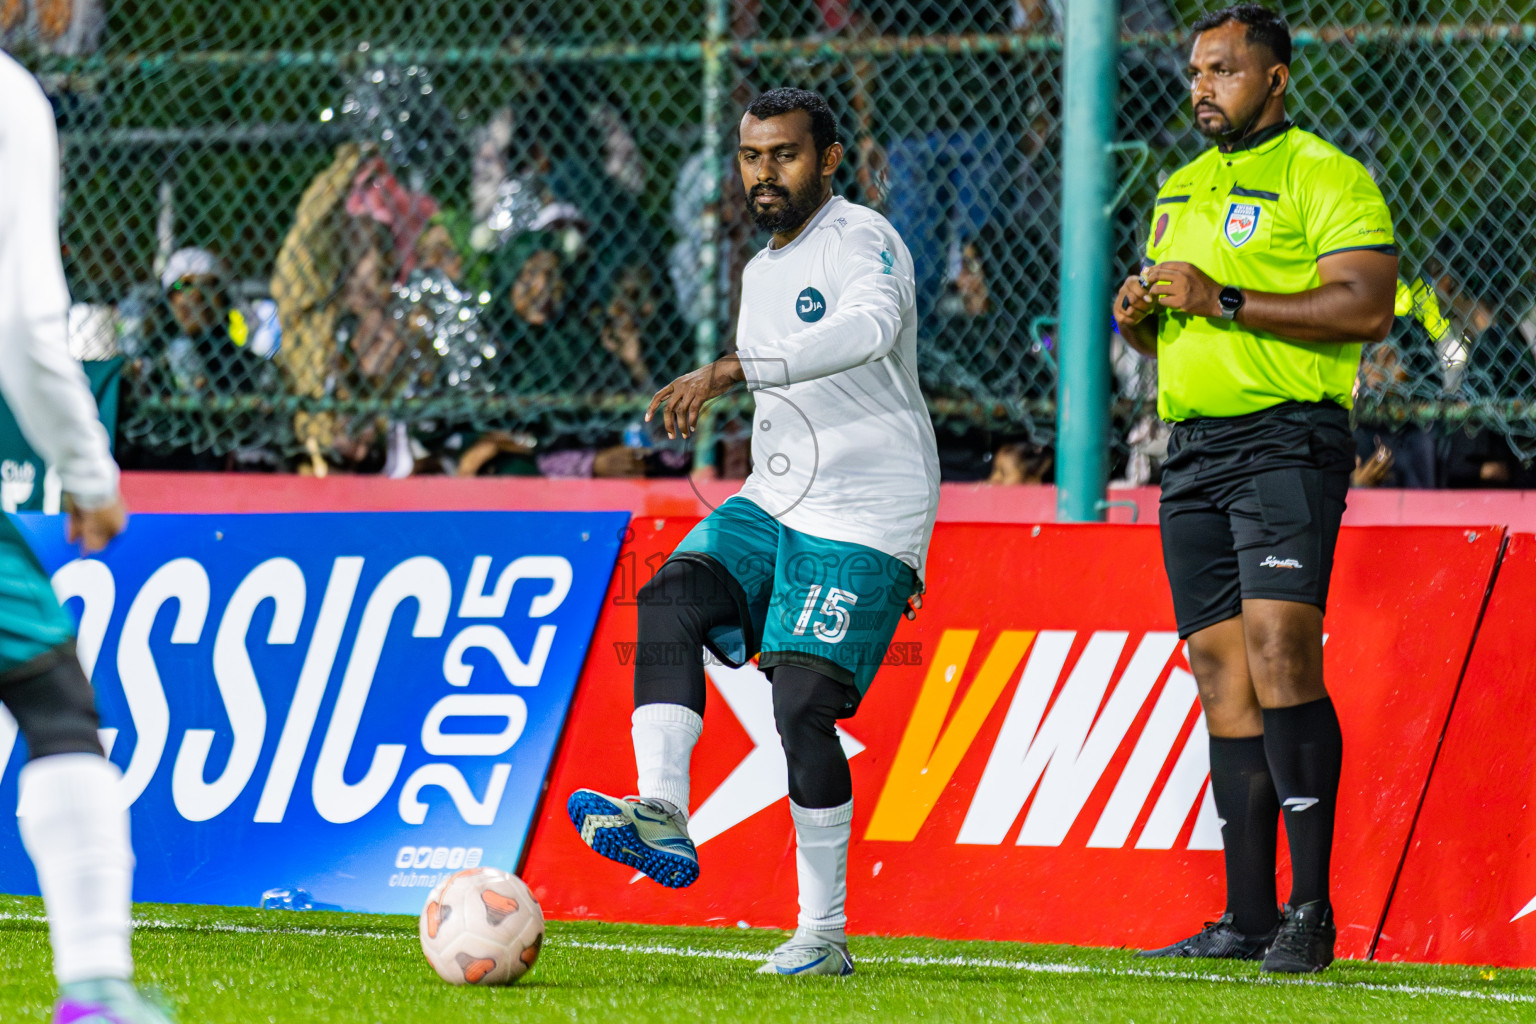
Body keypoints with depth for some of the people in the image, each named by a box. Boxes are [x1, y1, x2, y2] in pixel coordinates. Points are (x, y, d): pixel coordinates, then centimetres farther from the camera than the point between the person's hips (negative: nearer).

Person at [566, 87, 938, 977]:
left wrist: (731, 369, -40)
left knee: (803, 705, -15)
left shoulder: (861, 238, -10)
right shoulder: (763, 272, 19)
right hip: (771, 505, 8)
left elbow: (870, 327, -34)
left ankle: (824, 932, -4)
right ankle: (663, 815, -33)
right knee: (670, 599, -20)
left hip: (865, 524, -8)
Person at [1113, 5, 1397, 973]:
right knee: (1222, 672, 3)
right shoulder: (1180, 189, 21)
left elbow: (1367, 307, -15)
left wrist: (1225, 301, -17)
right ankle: (1249, 917, 4)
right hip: (1194, 450, 8)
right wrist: (1141, 313, 5)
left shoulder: (1325, 177, -4)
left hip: (1286, 440, -8)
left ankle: (1312, 909, -18)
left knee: (1278, 647, -19)